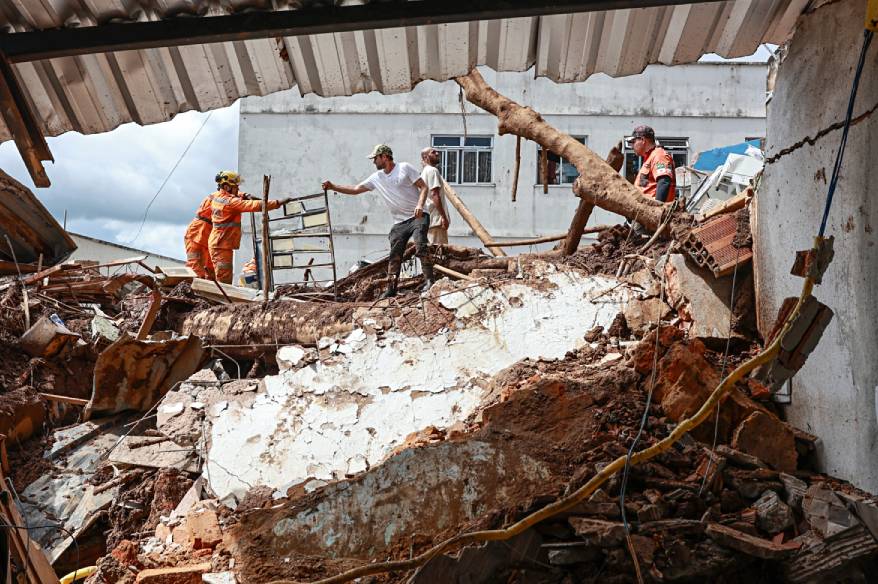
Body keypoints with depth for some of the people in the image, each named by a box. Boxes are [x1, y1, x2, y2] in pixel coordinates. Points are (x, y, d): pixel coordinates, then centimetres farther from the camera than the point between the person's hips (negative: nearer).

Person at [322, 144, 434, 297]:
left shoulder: (405, 168, -2)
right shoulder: (376, 177, 13)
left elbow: (423, 187, -4)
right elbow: (355, 189, 15)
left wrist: (420, 204, -20)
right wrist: (333, 187, 9)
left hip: (418, 217, -5)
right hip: (399, 222, 6)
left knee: (420, 248, -21)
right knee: (394, 256, 2)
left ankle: (429, 281, -16)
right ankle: (391, 289, 7)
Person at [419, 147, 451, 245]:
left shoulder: (424, 172, 22)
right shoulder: (432, 170, -8)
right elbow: (434, 195, -18)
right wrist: (443, 216, -21)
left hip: (428, 219, 10)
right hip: (436, 218, -10)